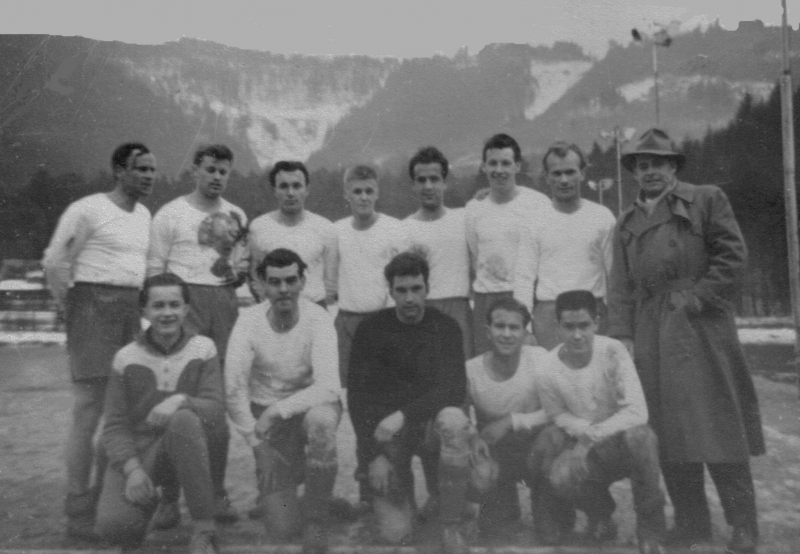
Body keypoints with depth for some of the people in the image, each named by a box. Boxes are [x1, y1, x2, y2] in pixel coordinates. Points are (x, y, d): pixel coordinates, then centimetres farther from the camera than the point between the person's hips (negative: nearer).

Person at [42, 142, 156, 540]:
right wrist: (73, 311, 0)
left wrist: (138, 307, 13)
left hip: (131, 313, 8)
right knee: (89, 411, -6)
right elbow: (55, 262, -7)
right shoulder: (87, 209, -8)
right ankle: (78, 514, 3)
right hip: (95, 308, -7)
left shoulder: (144, 215, 14)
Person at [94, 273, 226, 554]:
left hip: (185, 454, -1)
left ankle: (205, 531, -24)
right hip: (136, 453, 1)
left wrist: (182, 400, -31)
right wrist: (132, 469, -17)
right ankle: (146, 500, 16)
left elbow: (216, 409, -10)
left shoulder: (203, 348, 0)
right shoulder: (127, 358, 1)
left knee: (183, 419, -35)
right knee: (113, 526, -24)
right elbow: (114, 426, -1)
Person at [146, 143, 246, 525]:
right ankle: (169, 497, 0)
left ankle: (216, 492, 14)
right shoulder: (170, 214, 2)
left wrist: (240, 272, 2)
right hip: (184, 301, -4)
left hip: (225, 305, 4)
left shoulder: (237, 216, 15)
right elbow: (154, 269, 0)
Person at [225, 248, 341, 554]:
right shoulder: (248, 321, -14)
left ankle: (317, 518, -18)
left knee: (320, 420, -40)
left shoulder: (318, 319, -18)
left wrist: (277, 410, -33)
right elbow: (234, 390, -15)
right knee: (283, 528, -8)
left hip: (311, 405, -1)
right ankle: (277, 482, 30)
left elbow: (329, 388, -28)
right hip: (266, 414, 1)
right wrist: (258, 445, -15)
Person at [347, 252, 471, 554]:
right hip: (384, 433, 0)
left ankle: (451, 526, -20)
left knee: (454, 420, -36)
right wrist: (373, 456, -13)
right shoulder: (371, 330, -3)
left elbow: (454, 390, -13)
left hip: (429, 424, 0)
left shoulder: (445, 327, -3)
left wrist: (404, 415, -26)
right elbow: (358, 397, -5)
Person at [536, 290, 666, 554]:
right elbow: (559, 416, 3)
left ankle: (650, 527, -13)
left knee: (639, 434, -37)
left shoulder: (612, 351, -19)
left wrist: (593, 434, -27)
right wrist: (585, 432, -16)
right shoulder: (549, 369, -14)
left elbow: (637, 411, -23)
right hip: (589, 452, 1)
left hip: (625, 442, -1)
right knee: (561, 477, -30)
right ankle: (599, 512, 9)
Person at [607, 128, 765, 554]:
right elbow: (621, 288, 14)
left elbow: (732, 257, -2)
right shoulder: (625, 224, 19)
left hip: (701, 332, -4)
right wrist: (622, 336, 2)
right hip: (651, 339, 4)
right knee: (668, 432, 4)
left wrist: (696, 300, -10)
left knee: (717, 424, -4)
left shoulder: (707, 200, 7)